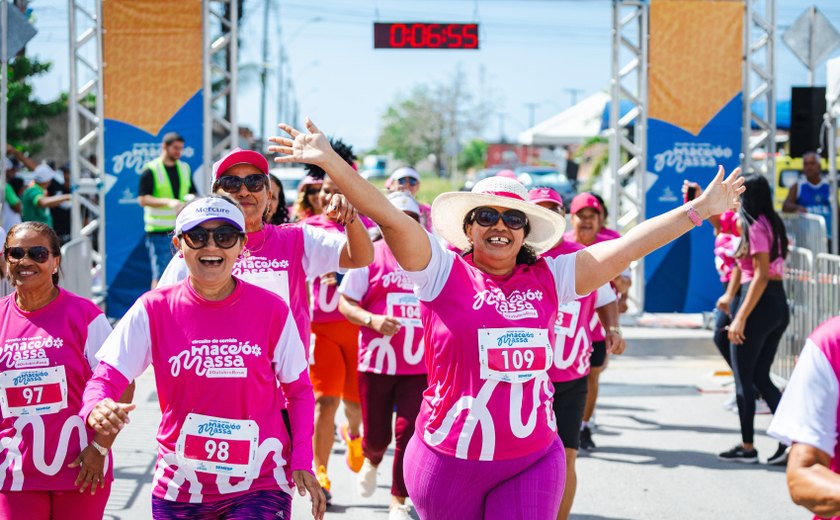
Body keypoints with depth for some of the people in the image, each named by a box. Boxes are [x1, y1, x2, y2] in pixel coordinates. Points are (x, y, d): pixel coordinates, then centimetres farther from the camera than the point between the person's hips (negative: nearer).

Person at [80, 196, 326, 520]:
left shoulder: (271, 310, -4)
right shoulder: (154, 310, -5)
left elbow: (299, 390, 6)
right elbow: (105, 378, -9)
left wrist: (301, 460, -6)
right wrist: (97, 408, -32)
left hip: (259, 485, -1)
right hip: (178, 489, 2)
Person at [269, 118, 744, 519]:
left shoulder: (548, 279, 5)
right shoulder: (443, 273, -3)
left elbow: (630, 245, 7)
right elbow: (389, 217, -14)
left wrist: (700, 211, 9)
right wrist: (330, 161, -24)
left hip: (532, 461, 2)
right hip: (449, 459, -2)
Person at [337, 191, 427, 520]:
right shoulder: (370, 255, -1)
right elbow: (345, 302, -2)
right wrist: (372, 320, -19)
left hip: (420, 366, 1)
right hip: (377, 362, -1)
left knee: (409, 433, -6)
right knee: (377, 435, 7)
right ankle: (371, 461, 45)